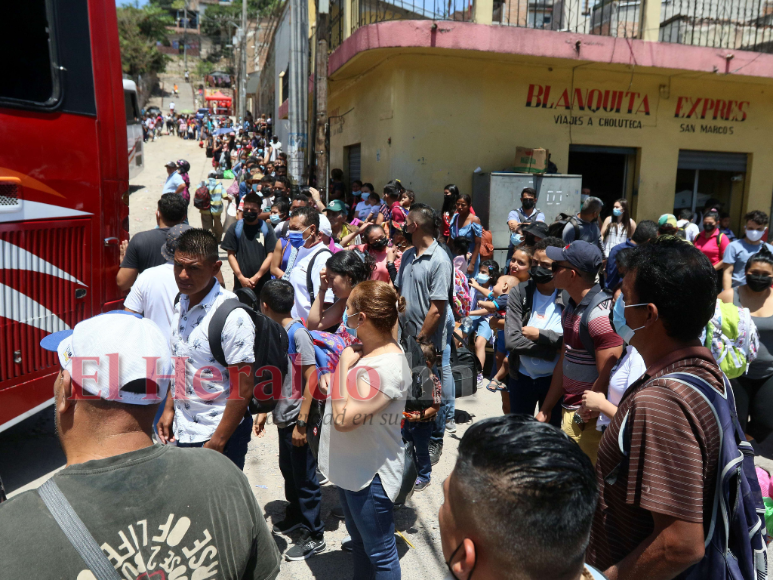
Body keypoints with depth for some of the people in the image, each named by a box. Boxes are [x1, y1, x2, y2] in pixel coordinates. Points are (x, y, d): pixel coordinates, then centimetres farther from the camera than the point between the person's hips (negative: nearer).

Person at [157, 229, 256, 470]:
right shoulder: (182, 304, 3)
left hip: (220, 434, -7)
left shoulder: (232, 317, -22)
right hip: (183, 432, 7)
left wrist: (216, 444, -18)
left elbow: (243, 390, -20)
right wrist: (169, 409, 12)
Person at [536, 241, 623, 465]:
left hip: (590, 421, -9)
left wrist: (583, 419, -12)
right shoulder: (571, 307, 9)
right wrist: (545, 410, 15)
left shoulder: (600, 314, -21)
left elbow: (608, 378, -21)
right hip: (568, 412, 9)